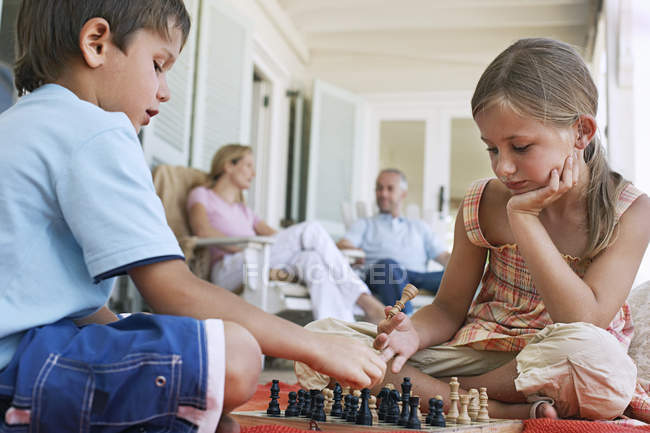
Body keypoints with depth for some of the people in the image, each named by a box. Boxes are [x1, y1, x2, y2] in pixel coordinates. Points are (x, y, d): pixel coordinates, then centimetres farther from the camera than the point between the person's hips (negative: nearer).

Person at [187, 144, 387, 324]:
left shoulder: (244, 211, 35)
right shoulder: (202, 195, 16)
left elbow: (273, 235, 21)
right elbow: (203, 230, -6)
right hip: (227, 271, -6)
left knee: (311, 259, -27)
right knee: (311, 231, -22)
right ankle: (366, 302, -27)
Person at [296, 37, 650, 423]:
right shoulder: (483, 204, -2)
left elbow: (586, 323, -21)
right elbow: (449, 308, 6)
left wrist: (524, 217, -22)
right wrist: (413, 333, -19)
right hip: (479, 353, 3)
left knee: (598, 356, -42)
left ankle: (445, 392, -16)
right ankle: (505, 410, -20)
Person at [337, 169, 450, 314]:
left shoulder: (419, 227, 36)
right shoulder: (365, 224, 30)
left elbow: (444, 257, 23)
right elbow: (341, 247, 11)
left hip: (419, 276, 3)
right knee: (388, 265, -40)